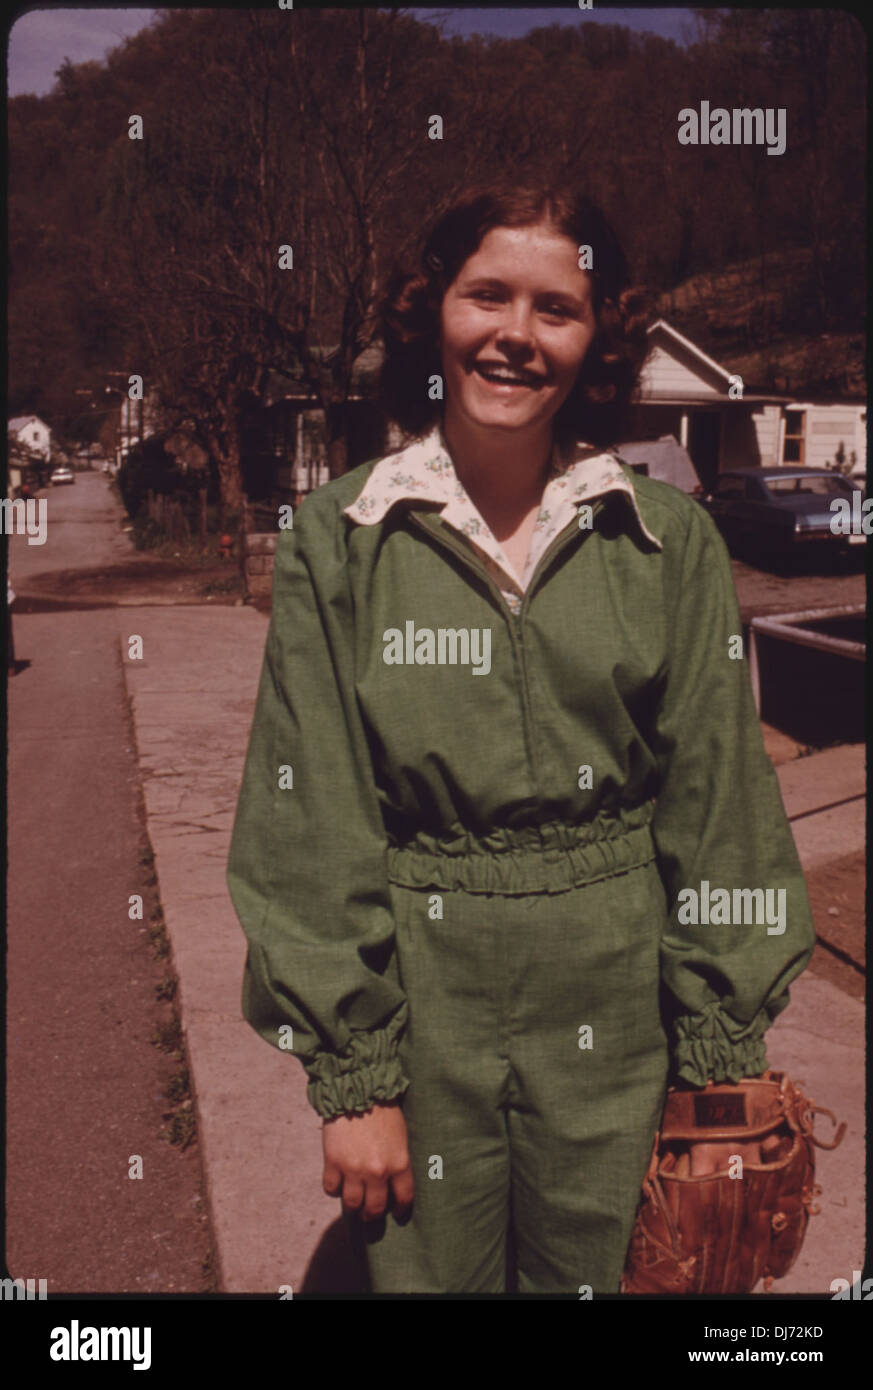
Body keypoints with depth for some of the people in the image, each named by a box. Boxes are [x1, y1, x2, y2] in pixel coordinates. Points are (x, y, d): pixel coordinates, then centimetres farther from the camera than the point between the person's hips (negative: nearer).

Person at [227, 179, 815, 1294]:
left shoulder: (670, 540, -3)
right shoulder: (338, 537, -6)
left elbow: (715, 809, -1)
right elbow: (315, 826, -6)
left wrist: (722, 1073, -2)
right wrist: (351, 1076, -7)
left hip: (616, 1017, 1)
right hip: (418, 1003, 0)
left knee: (591, 1272, 17)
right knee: (424, 1273, 16)